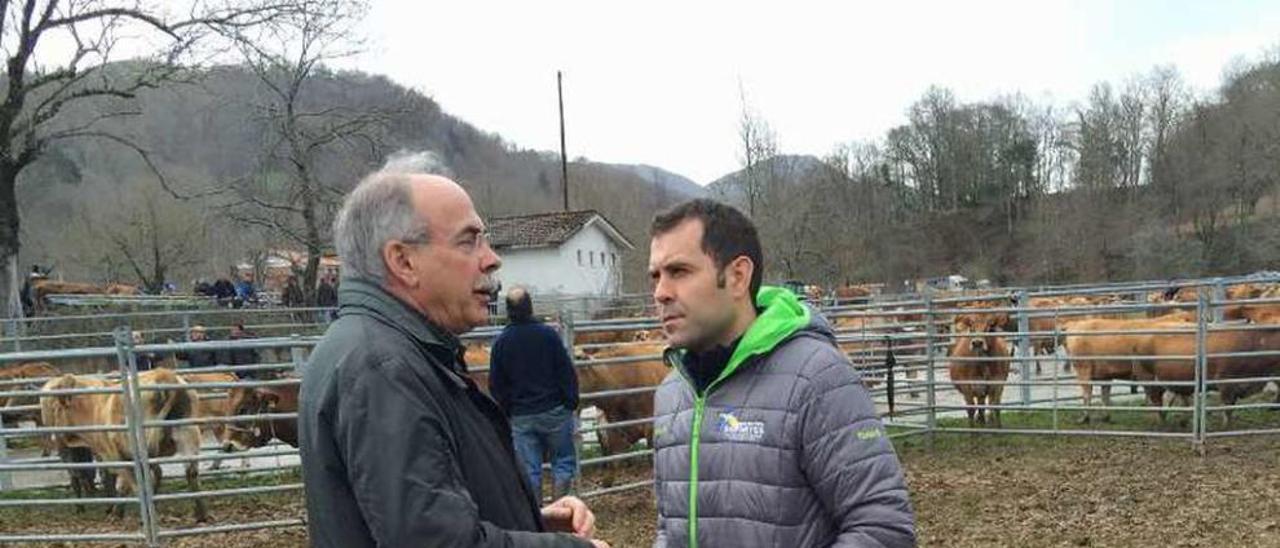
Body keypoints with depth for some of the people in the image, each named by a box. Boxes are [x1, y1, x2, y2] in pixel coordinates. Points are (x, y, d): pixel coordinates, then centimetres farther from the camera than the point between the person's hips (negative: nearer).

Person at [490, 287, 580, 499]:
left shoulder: (501, 342, -1)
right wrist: (572, 404, 0)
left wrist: (507, 411, 14)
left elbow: (496, 385, 4)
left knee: (529, 470, 7)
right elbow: (567, 372, -7)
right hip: (555, 410, -2)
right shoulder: (548, 334, -7)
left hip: (521, 416, 2)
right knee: (564, 462, 10)